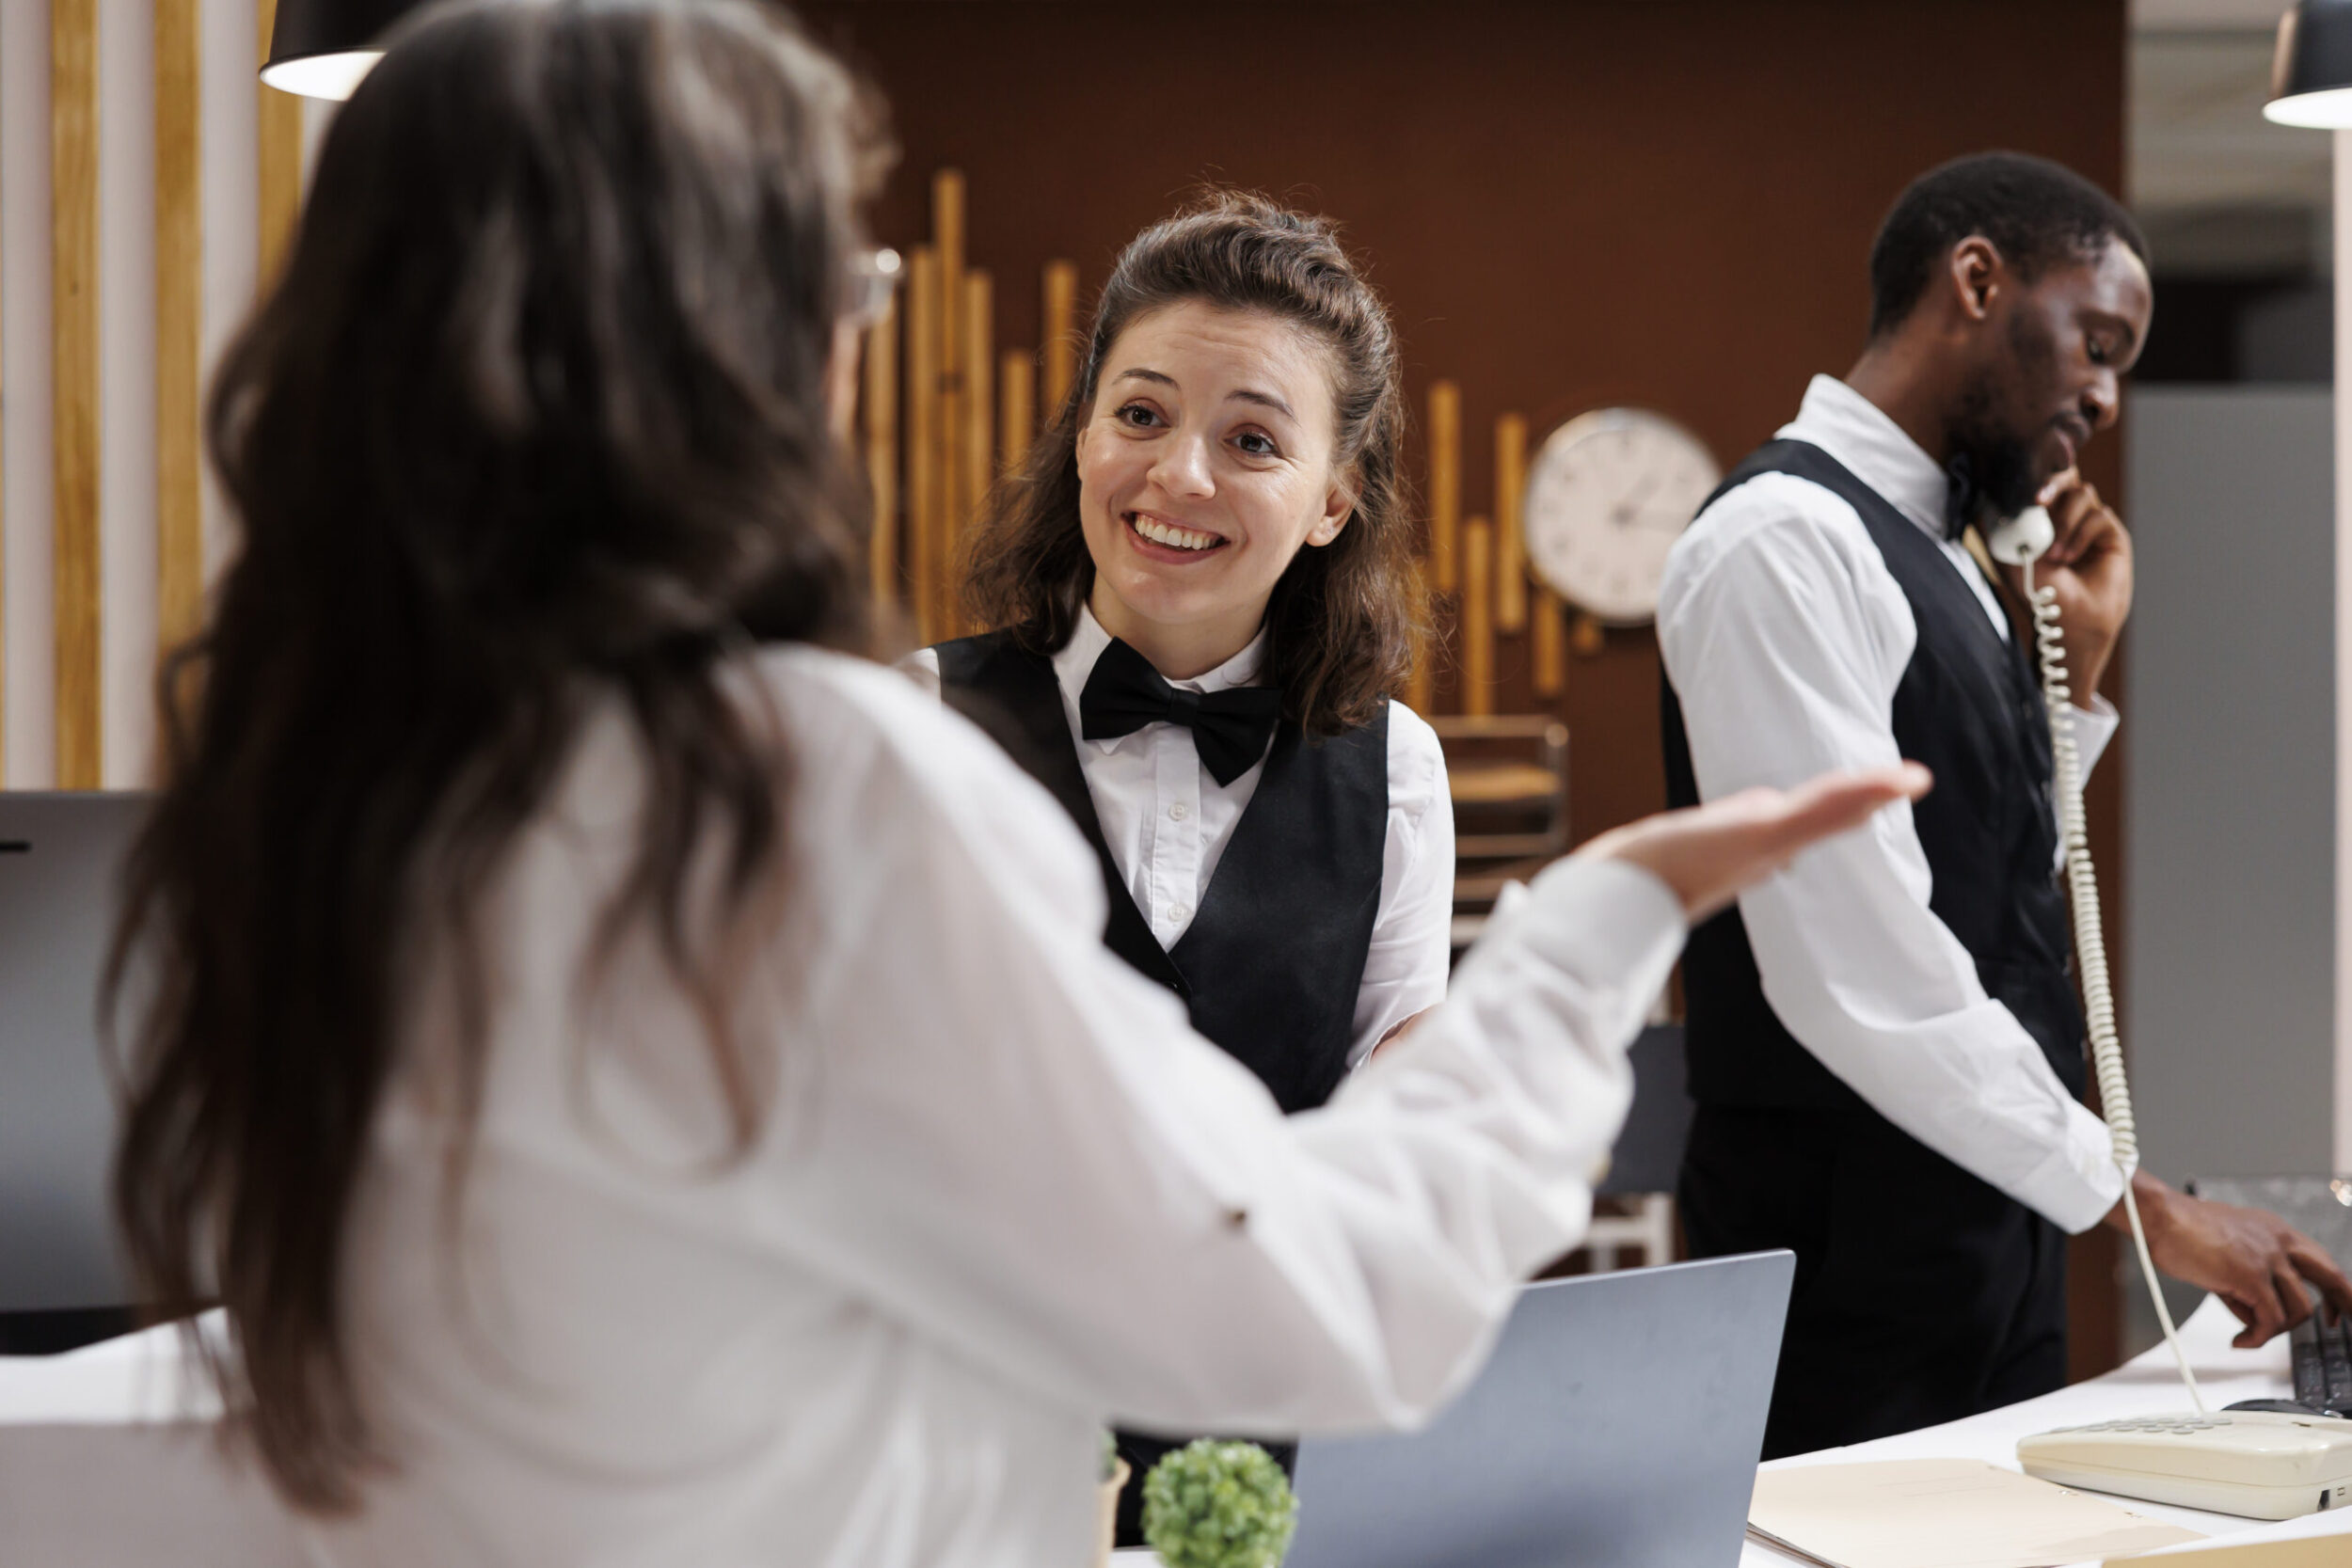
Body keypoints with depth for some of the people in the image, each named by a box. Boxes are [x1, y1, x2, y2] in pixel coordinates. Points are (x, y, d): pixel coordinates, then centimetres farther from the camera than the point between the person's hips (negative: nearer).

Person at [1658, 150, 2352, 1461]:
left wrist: (2076, 664, 12)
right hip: (1854, 1259, -9)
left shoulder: (1936, 563, 16)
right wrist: (2146, 1206, -18)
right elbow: (1861, 973, -22)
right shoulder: (1787, 541, -14)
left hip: (1987, 1242, 9)